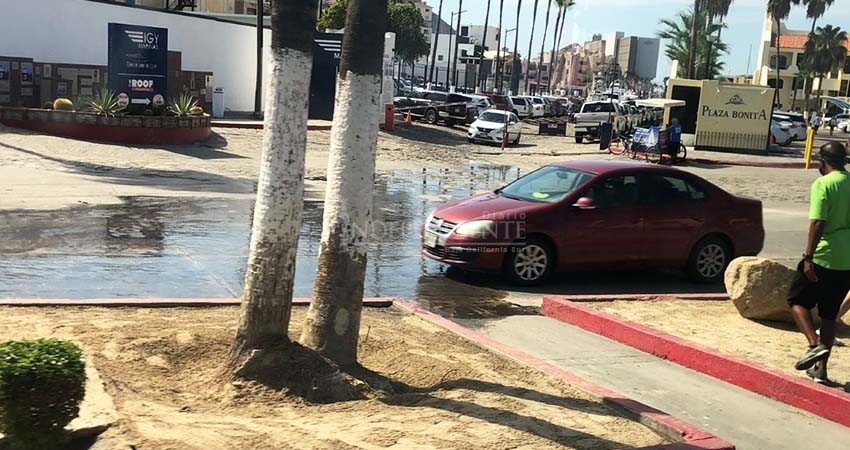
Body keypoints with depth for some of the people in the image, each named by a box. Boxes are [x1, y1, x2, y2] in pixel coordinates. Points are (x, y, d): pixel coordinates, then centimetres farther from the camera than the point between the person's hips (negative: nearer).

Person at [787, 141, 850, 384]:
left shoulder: (823, 185, -11)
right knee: (829, 314, 14)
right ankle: (821, 368, 15)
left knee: (797, 300, 10)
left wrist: (808, 257, -18)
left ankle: (815, 345, -10)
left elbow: (818, 223, -19)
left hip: (824, 257, -6)